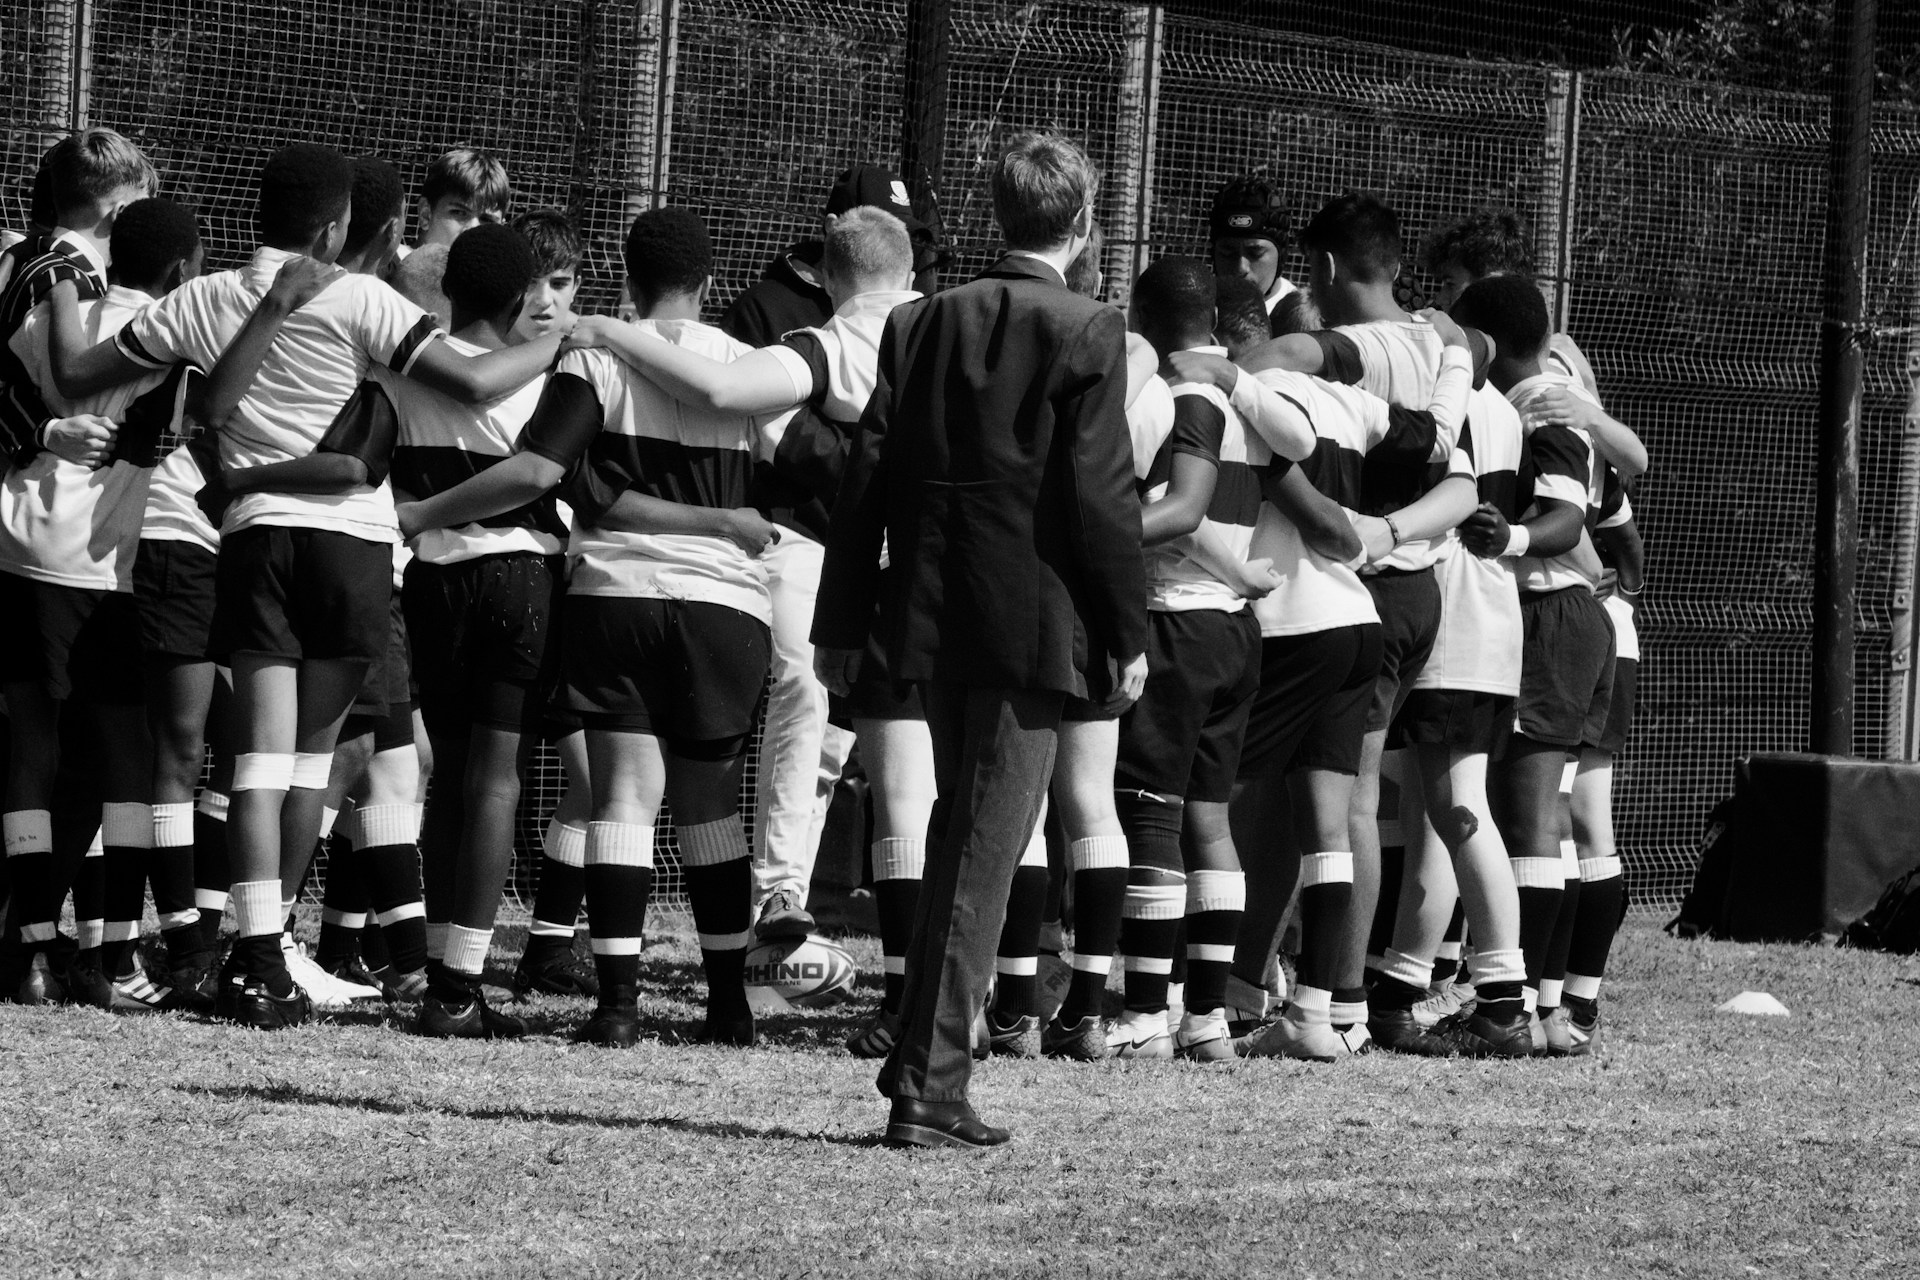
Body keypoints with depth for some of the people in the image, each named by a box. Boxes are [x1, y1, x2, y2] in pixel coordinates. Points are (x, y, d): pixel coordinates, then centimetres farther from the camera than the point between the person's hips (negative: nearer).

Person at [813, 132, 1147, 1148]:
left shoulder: (919, 325, 8)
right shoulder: (1086, 335, -8)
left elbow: (865, 479, 7)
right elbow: (1101, 494, -12)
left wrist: (841, 623, 12)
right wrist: (1128, 633, -5)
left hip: (930, 616, 5)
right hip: (1032, 622, -5)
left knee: (958, 835, 20)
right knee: (984, 852, -2)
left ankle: (925, 1058, 25)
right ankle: (929, 1089, -4)